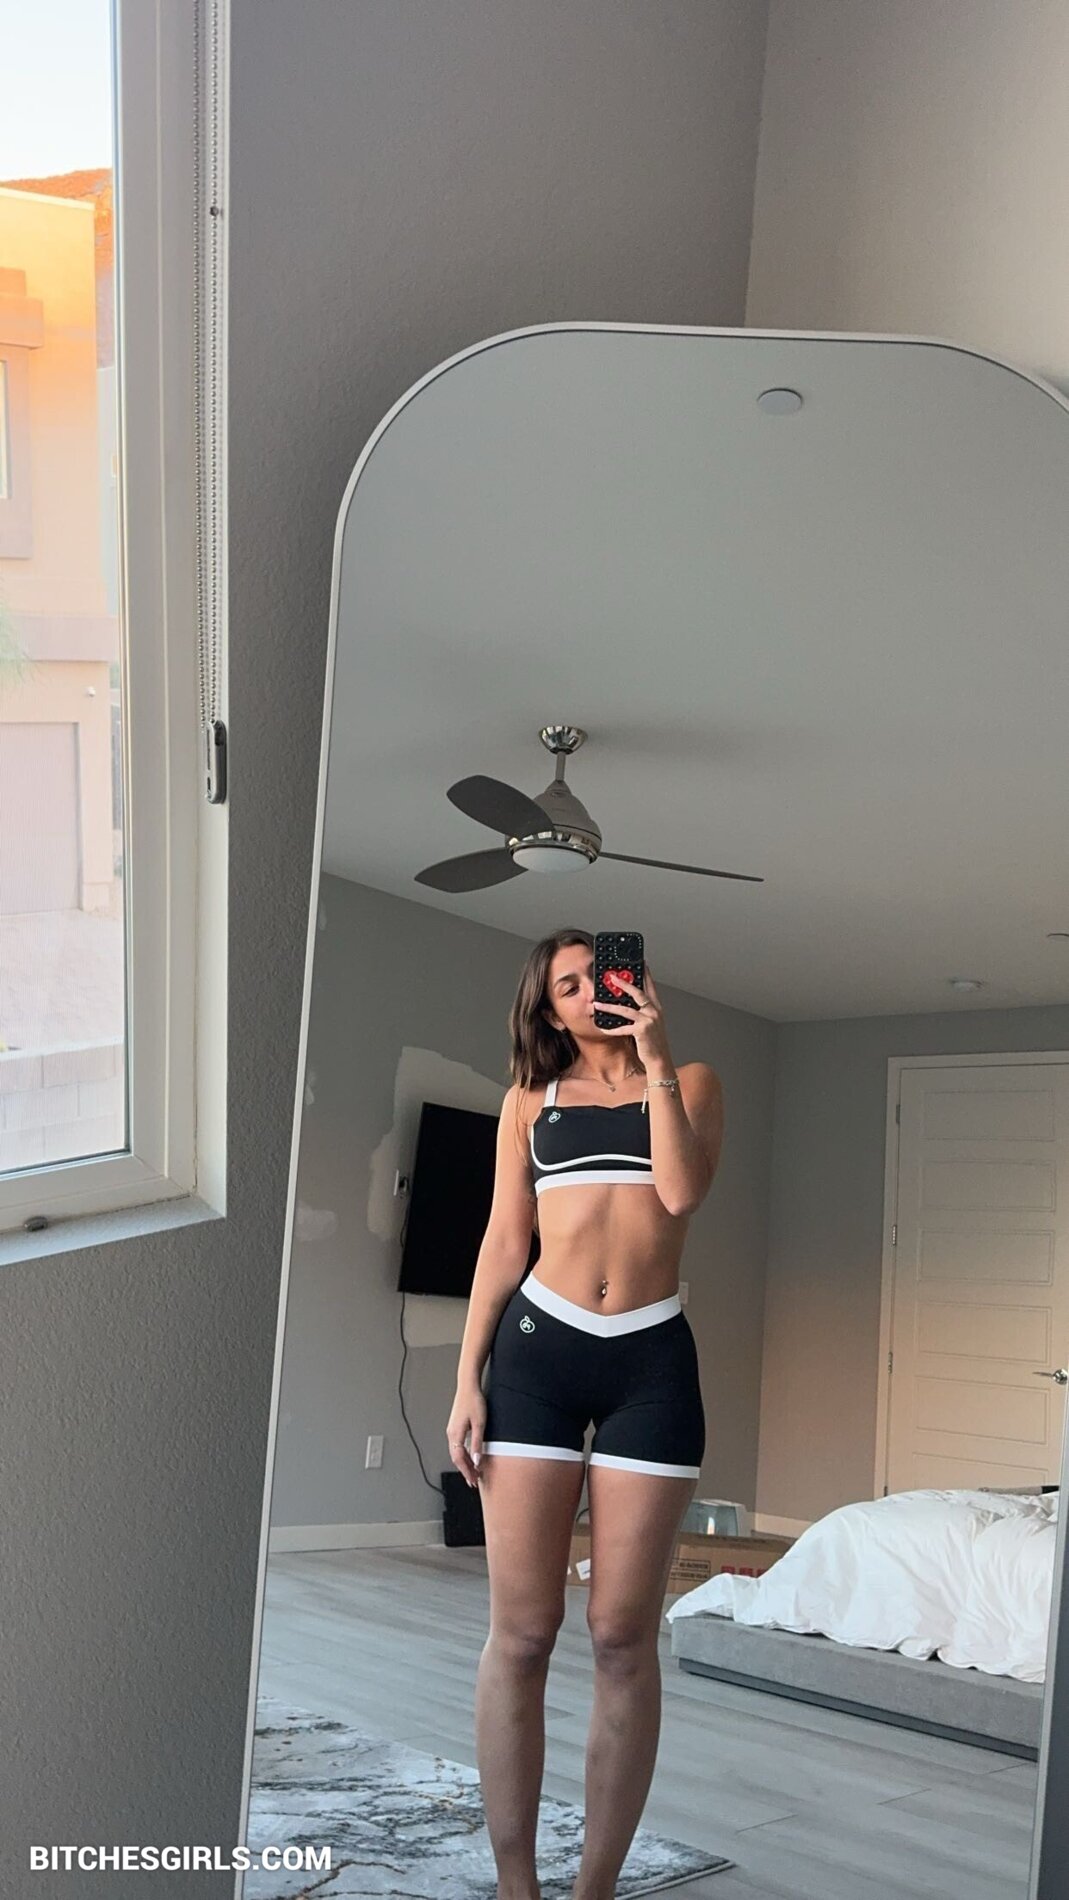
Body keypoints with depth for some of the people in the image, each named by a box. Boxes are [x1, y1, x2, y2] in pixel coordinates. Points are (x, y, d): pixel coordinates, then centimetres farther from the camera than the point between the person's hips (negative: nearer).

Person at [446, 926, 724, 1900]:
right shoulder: (531, 1100, 13)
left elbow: (681, 1192, -8)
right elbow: (505, 1241, 10)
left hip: (653, 1361, -1)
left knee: (624, 1636, 0)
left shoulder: (690, 1081, 10)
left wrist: (656, 1058, -7)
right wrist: (468, 1378, 3)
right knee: (522, 1630, -1)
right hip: (539, 1347, 1)